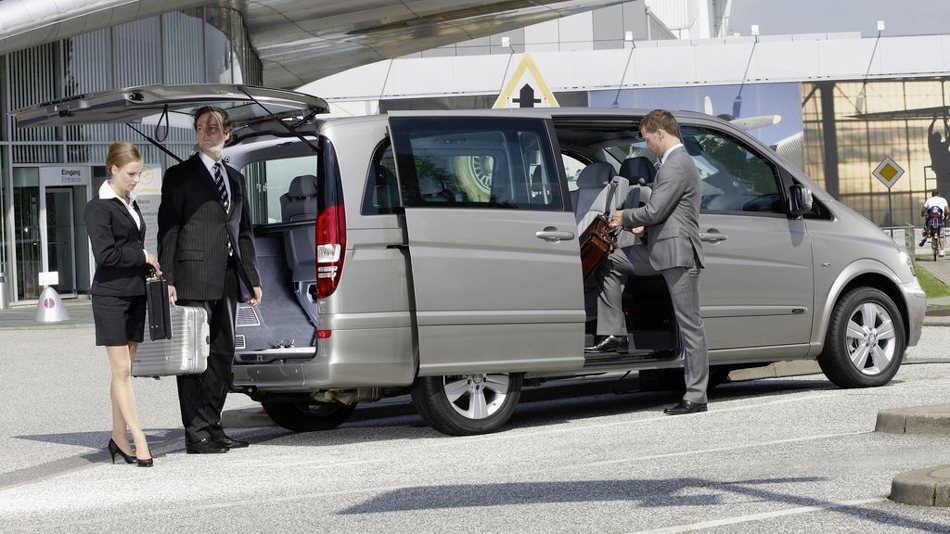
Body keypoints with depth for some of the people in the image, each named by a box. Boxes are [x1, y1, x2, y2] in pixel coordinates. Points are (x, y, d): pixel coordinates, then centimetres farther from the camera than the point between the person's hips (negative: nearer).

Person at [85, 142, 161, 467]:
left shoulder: (130, 204, 16)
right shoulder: (99, 208, -9)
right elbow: (105, 254, -17)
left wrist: (149, 267, 6)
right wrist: (143, 256, -10)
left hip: (135, 293, 8)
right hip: (111, 296, -8)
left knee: (124, 370, 10)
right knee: (121, 370, -7)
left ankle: (118, 437, 15)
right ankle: (139, 441, -11)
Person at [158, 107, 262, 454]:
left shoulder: (235, 178, 19)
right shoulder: (180, 175, 2)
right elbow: (168, 230, -4)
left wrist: (252, 279, 14)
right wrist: (167, 279, -12)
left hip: (228, 281, 6)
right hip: (195, 279, -6)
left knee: (222, 355, 9)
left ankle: (212, 427, 16)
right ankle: (196, 434, -5)